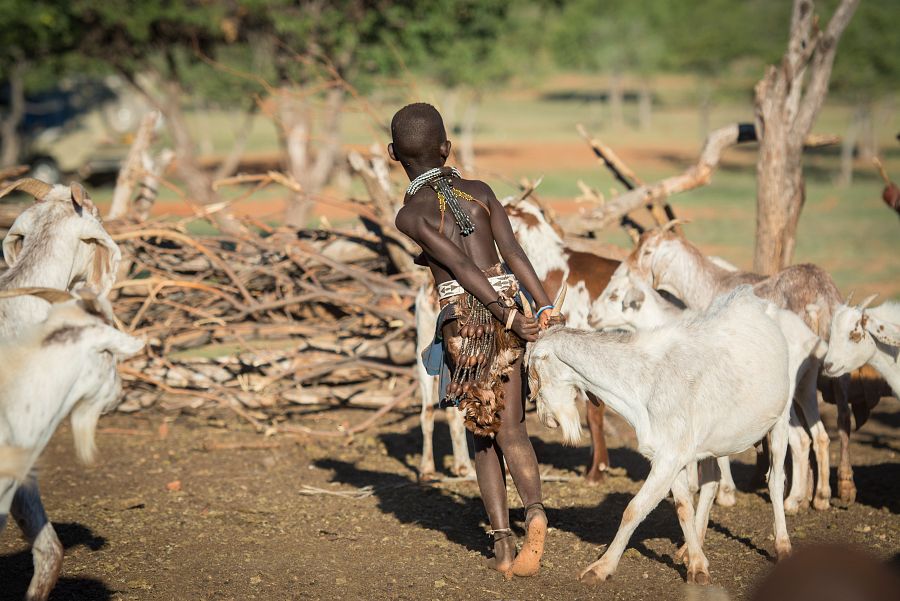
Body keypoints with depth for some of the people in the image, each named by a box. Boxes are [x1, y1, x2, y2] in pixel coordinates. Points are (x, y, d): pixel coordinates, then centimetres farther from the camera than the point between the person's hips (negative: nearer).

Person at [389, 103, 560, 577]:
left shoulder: (410, 214, -1)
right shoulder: (480, 191, 10)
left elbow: (462, 266, -11)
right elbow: (514, 254, -2)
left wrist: (509, 317, -12)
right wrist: (547, 310, -8)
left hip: (465, 314, -3)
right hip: (510, 303, 3)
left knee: (482, 435, 10)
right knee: (510, 428, 7)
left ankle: (503, 545, 4)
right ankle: (534, 512, -20)